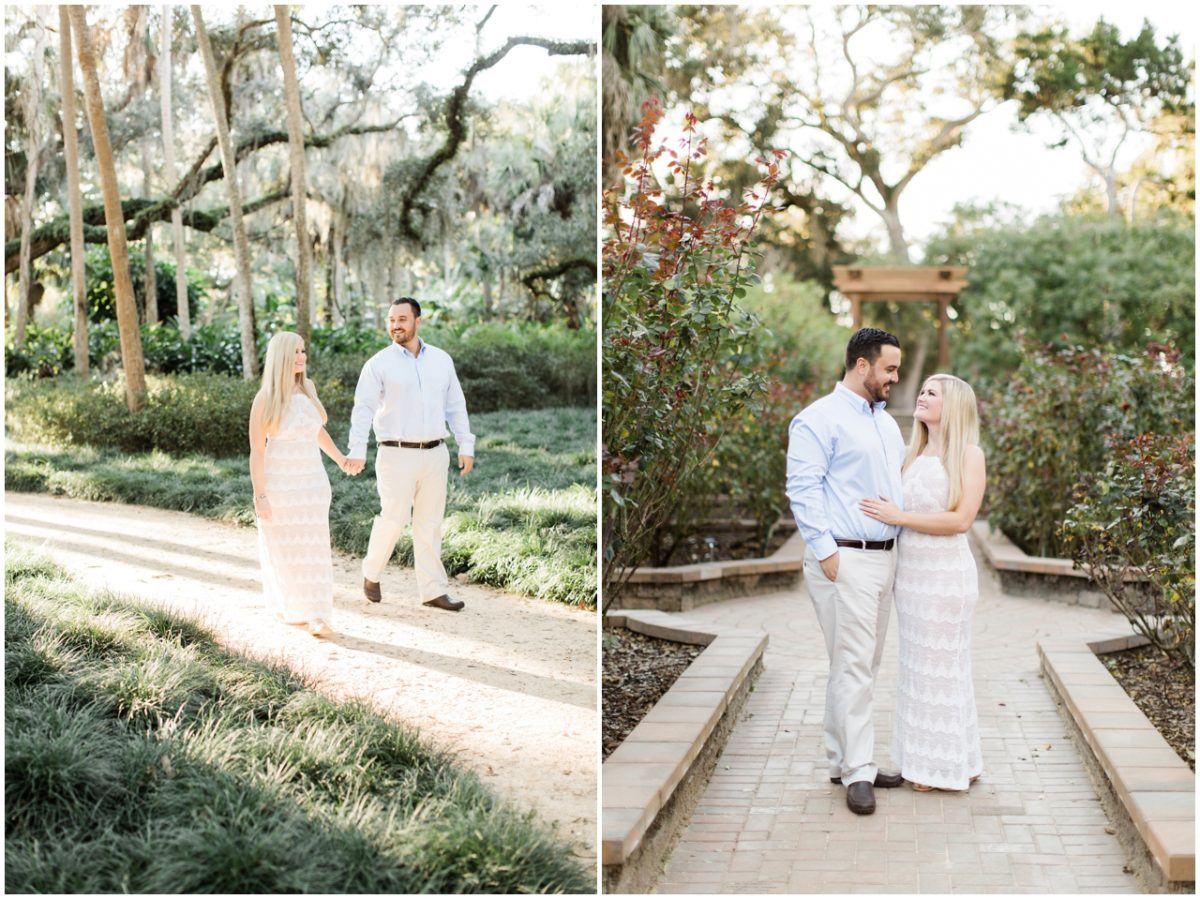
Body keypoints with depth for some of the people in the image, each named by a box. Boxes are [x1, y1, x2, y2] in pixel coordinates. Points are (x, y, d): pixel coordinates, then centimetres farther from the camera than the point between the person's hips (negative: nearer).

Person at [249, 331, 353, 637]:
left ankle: (315, 616, -3)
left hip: (311, 482, 4)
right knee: (282, 548, 8)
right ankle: (285, 605, 28)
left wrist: (340, 459, 16)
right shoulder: (265, 399, -13)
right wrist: (259, 495, -15)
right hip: (278, 483, -4)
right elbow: (256, 450, -13)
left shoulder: (307, 389, 4)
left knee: (313, 549, -2)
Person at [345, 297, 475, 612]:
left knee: (430, 523, 6)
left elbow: (456, 406, 12)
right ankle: (372, 574, 19)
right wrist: (357, 451, -24)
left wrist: (466, 447, 6)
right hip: (396, 455, -4)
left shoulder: (441, 360, 8)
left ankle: (433, 590, 10)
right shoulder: (379, 364, -4)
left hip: (435, 454, 4)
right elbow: (363, 408, -12)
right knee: (393, 519, -6)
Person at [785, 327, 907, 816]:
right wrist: (825, 551, -19)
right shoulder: (820, 419, -8)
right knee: (853, 666, -7)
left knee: (863, 666, 11)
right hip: (845, 560, -8)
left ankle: (842, 760, 19)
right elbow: (803, 487, -14)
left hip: (885, 557, 9)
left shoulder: (887, 423, 19)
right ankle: (858, 772, -2)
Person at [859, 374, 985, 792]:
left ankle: (948, 763, 11)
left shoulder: (968, 455, -6)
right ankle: (921, 759, 19)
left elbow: (960, 519, -16)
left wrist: (898, 516, -18)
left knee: (941, 664, 0)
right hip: (910, 568, 7)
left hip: (945, 571, -7)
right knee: (916, 664, 10)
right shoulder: (914, 455, 13)